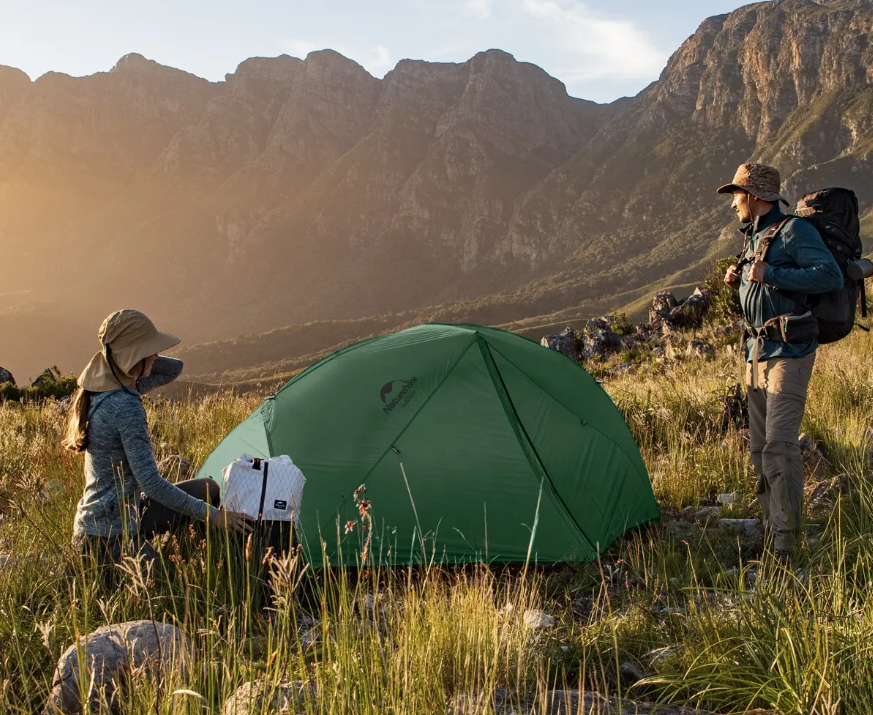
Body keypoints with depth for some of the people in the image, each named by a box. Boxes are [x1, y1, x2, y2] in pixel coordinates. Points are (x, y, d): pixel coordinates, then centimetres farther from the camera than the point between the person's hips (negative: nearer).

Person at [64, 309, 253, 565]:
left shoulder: (101, 386, 5)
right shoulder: (126, 407, -24)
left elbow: (173, 368, 17)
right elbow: (152, 483, -27)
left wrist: (123, 359, 1)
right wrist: (212, 515, -21)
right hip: (111, 537, -10)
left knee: (209, 489, 17)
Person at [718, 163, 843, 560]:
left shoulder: (794, 230, -11)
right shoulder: (755, 236, 16)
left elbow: (831, 276, -22)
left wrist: (770, 274, -22)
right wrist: (740, 281, 8)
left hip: (788, 351, -9)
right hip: (757, 350, 10)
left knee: (779, 443, -14)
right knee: (760, 446, 12)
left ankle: (786, 543, -10)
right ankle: (772, 528, 22)